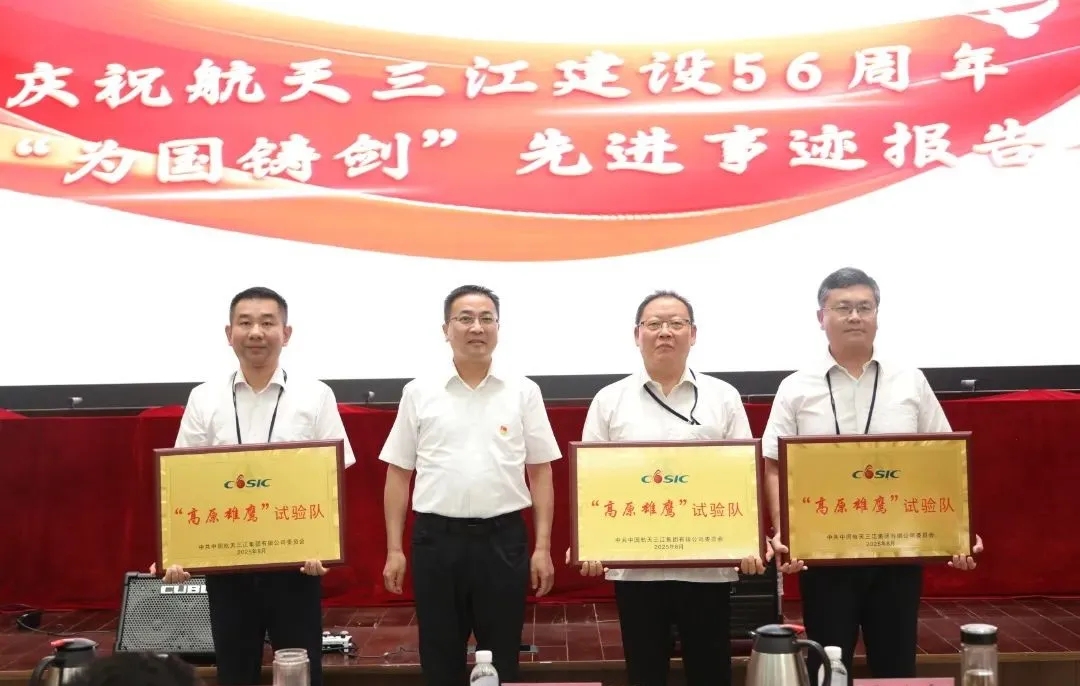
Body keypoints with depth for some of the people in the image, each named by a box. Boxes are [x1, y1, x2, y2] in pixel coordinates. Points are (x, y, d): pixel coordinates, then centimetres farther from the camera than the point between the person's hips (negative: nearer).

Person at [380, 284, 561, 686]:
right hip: (436, 538, 1)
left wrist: (543, 547, -1)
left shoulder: (523, 392, 2)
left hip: (503, 538, 0)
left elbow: (540, 473, 4)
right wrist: (394, 549, 2)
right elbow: (399, 474, 6)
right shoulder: (419, 393, 3)